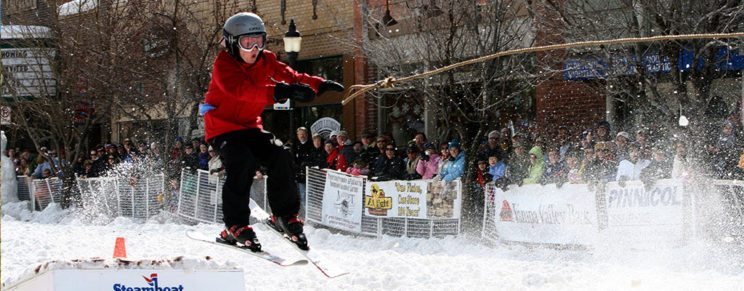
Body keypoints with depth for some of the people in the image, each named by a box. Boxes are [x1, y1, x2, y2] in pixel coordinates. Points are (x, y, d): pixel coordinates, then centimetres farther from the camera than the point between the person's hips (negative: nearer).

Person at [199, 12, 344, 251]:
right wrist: (279, 92, -52)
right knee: (243, 163, -28)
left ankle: (285, 215, 3)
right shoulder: (224, 65, -20)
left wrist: (319, 85, -23)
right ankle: (235, 226, -19)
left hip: (249, 126, 6)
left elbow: (290, 77, -4)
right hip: (222, 126, -6)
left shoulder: (266, 62, 2)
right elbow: (242, 89, -38)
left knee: (280, 157, -12)